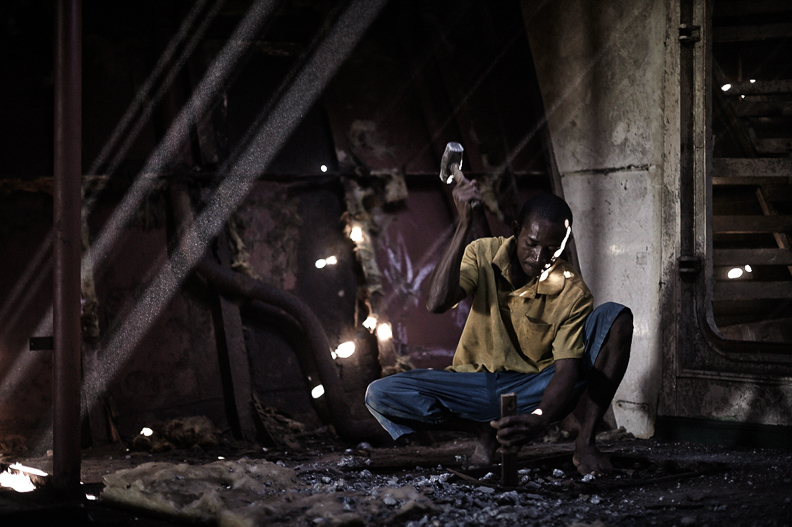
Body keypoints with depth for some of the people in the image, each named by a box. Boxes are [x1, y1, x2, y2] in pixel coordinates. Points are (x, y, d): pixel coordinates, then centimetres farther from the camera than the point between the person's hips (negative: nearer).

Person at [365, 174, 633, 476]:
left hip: (536, 389, -1)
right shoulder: (485, 256, -8)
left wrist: (539, 420, -45)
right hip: (478, 387, 1)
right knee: (380, 395, -24)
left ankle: (584, 442, -21)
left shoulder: (572, 293, -13)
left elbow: (567, 369, -23)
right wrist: (464, 225, -33)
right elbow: (437, 303, -26)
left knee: (616, 317, -22)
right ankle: (486, 431, -11)